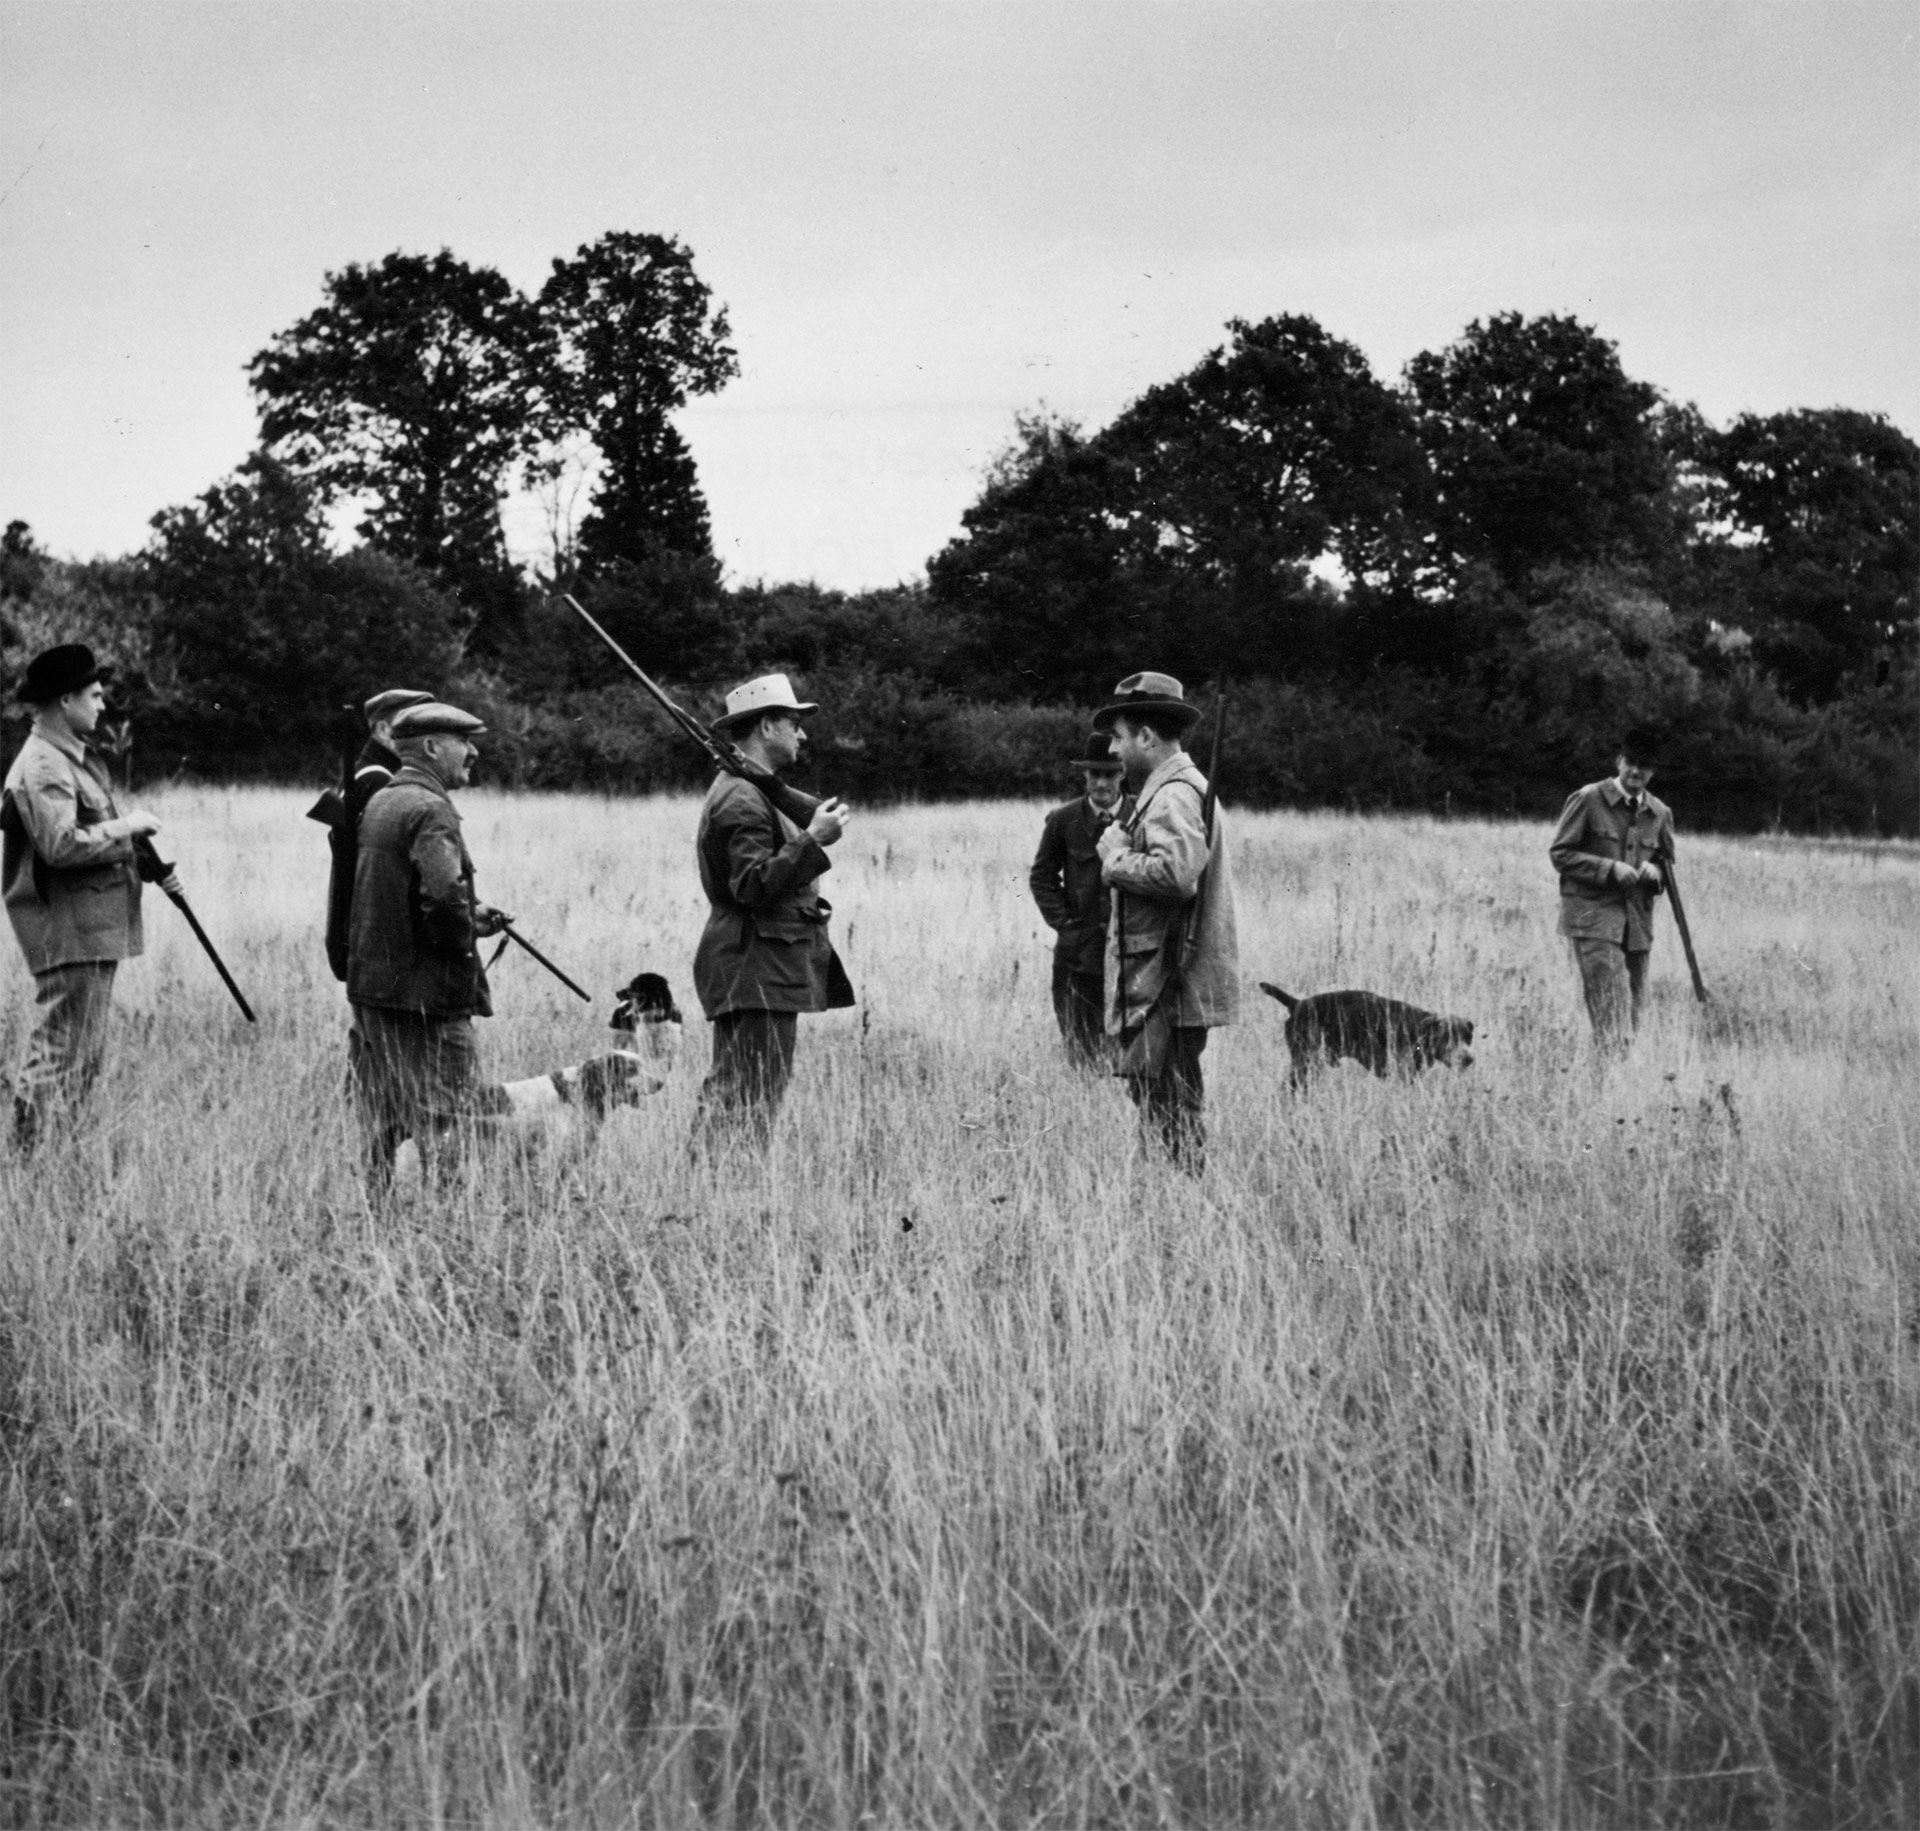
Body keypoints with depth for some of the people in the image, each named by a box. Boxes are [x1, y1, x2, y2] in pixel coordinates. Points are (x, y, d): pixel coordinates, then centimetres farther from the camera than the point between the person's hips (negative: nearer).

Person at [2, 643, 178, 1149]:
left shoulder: (78, 758, 16)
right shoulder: (42, 768, -16)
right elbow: (60, 845, -28)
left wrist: (149, 867, 11)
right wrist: (125, 827, -17)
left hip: (95, 929, 11)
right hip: (68, 932, -11)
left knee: (87, 1057, 15)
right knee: (58, 1053, -9)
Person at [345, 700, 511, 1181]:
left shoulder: (377, 803, 14)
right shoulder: (430, 810, -15)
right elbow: (444, 899, -27)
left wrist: (470, 914, 16)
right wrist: (472, 929, -7)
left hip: (369, 985, 9)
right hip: (424, 994, -9)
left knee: (383, 1132, 14)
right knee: (446, 1132, -6)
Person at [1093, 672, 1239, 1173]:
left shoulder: (1173, 795, -13)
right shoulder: (1183, 788, 20)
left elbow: (1176, 872, -29)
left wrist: (1117, 855, -15)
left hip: (1166, 990, -11)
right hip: (1159, 982, 11)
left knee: (1168, 1112, -8)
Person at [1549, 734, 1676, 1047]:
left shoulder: (1660, 813, 13)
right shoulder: (1587, 800, -2)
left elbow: (1668, 863, 23)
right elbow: (1560, 853, -3)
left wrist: (1656, 871, -2)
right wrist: (1610, 868, -13)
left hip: (1638, 919, 5)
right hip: (1593, 915, -5)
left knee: (1634, 1005, 6)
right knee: (1610, 1006, -16)